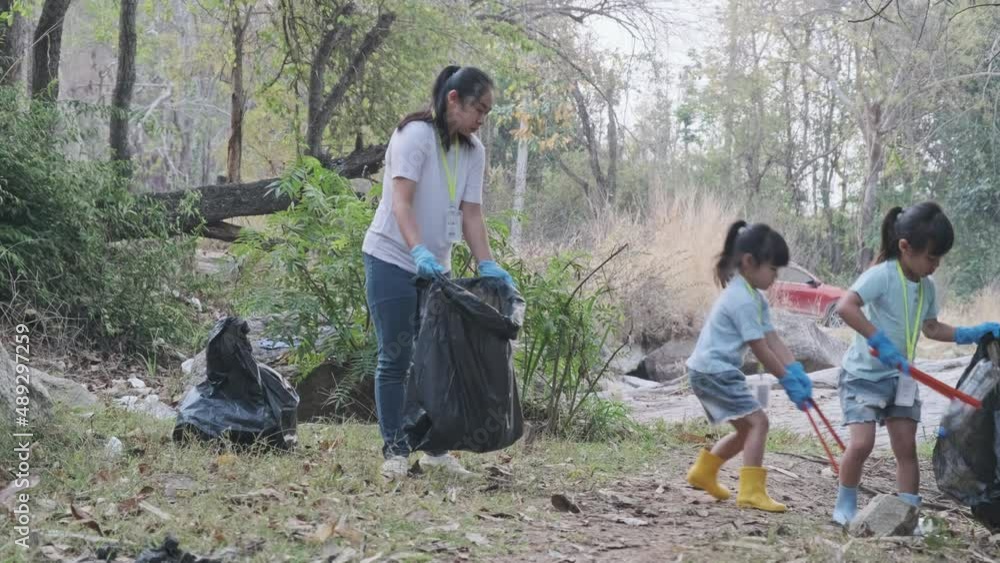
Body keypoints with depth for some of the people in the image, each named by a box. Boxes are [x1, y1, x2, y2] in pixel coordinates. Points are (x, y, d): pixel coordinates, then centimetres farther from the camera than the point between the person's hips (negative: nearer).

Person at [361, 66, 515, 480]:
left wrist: (487, 265, -10)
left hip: (436, 267, 7)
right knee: (396, 358, -4)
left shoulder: (473, 152, 5)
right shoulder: (415, 135, -15)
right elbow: (401, 202, -25)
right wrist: (418, 251, -40)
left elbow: (471, 214, 3)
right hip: (392, 261, -6)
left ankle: (437, 449, 13)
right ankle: (395, 452, 2)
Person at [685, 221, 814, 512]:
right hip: (715, 371, -11)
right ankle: (751, 491, -16)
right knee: (757, 421, -15)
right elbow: (761, 349, -19)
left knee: (747, 429, 18)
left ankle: (703, 472, 31)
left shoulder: (755, 297, 12)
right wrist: (788, 381, -13)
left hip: (711, 371, 11)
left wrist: (798, 373, -4)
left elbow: (773, 340, 6)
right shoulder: (742, 300, -20)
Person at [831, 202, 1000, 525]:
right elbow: (845, 307, -34)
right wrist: (879, 341, -38)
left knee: (906, 447, 3)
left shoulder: (927, 287, 3)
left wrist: (969, 334, 4)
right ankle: (845, 505, 8)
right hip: (864, 373, -7)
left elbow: (931, 329, 16)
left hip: (900, 377, 7)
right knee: (862, 443, -14)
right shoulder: (882, 275, -21)